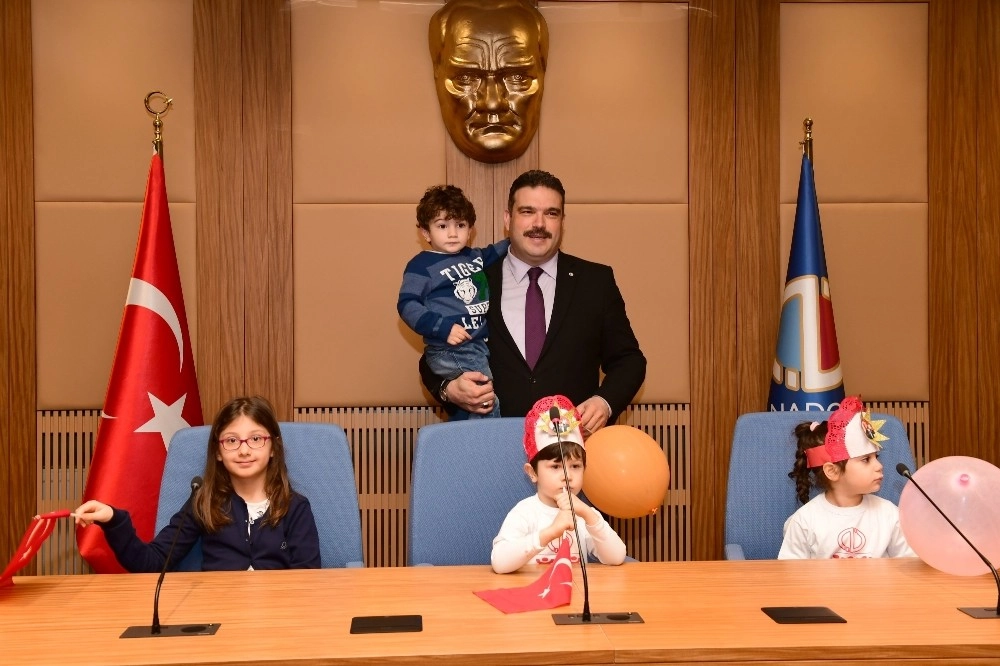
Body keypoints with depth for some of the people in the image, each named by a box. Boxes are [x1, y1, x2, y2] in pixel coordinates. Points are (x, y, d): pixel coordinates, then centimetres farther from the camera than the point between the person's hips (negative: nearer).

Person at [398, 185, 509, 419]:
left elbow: (494, 253, 33)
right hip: (450, 353, -7)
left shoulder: (474, 256, 12)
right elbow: (407, 305, -13)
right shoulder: (421, 266, -7)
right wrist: (443, 328, -22)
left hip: (483, 347, 8)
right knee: (488, 405, -15)